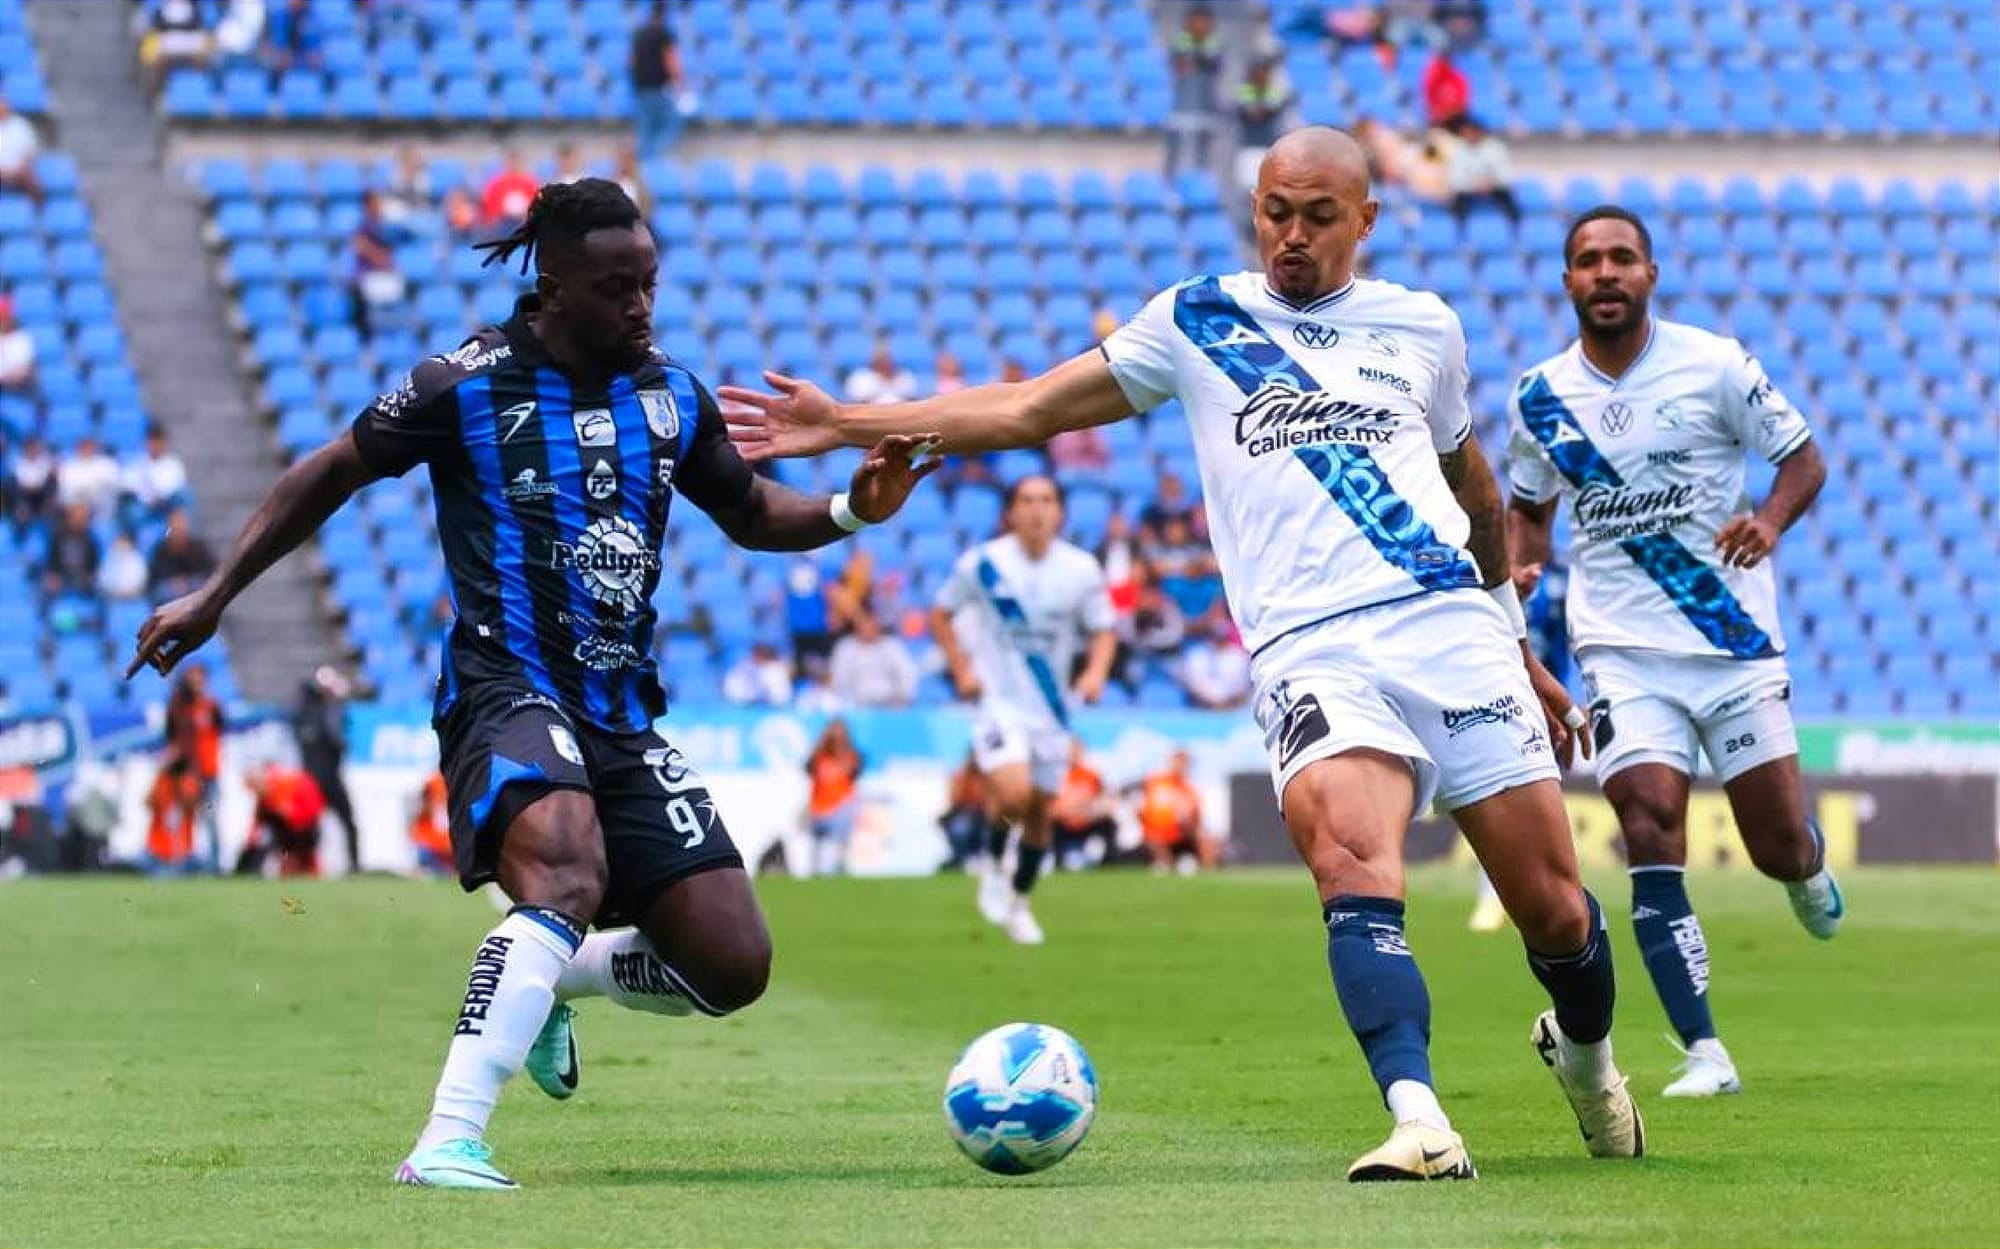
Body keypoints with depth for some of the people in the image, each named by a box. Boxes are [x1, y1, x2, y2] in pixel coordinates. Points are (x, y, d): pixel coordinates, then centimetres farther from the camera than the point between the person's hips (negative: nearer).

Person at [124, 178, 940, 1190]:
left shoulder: (671, 398, 8)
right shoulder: (468, 386, -6)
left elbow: (749, 514, 23)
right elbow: (332, 475, 6)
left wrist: (852, 510, 3)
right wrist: (214, 596, 6)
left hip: (624, 717, 6)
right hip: (507, 693, -6)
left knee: (732, 966, -2)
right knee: (569, 877, -36)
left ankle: (549, 977, 27)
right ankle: (446, 1143, -38)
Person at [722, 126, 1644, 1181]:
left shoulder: (1423, 328, 16)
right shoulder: (1197, 322, 11)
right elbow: (1028, 409, 11)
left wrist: (1518, 644, 34)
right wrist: (849, 425, 3)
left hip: (1451, 623, 2)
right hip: (1310, 651, -2)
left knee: (1555, 909, 0)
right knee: (1349, 857, -31)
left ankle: (1586, 1054, 32)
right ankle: (1419, 1123, -37)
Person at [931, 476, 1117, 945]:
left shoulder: (1082, 570, -4)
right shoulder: (982, 563, -8)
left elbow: (1102, 630, 8)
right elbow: (941, 615, 7)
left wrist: (1096, 672, -12)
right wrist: (961, 671, -4)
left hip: (1052, 704, 3)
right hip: (999, 700, -3)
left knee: (1040, 810, 11)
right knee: (1013, 793, -25)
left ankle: (1020, 901, 32)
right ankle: (993, 862, 6)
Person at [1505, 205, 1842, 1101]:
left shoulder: (1713, 364, -4)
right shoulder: (1540, 397, 4)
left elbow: (1804, 459, 2)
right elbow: (1529, 505, 19)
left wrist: (1770, 519, -19)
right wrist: (1518, 567, -1)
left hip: (1737, 641, -1)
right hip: (1623, 650, 1)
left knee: (1780, 848, 2)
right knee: (1650, 830, -16)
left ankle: (1808, 871, 43)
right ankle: (1704, 1053, -13)